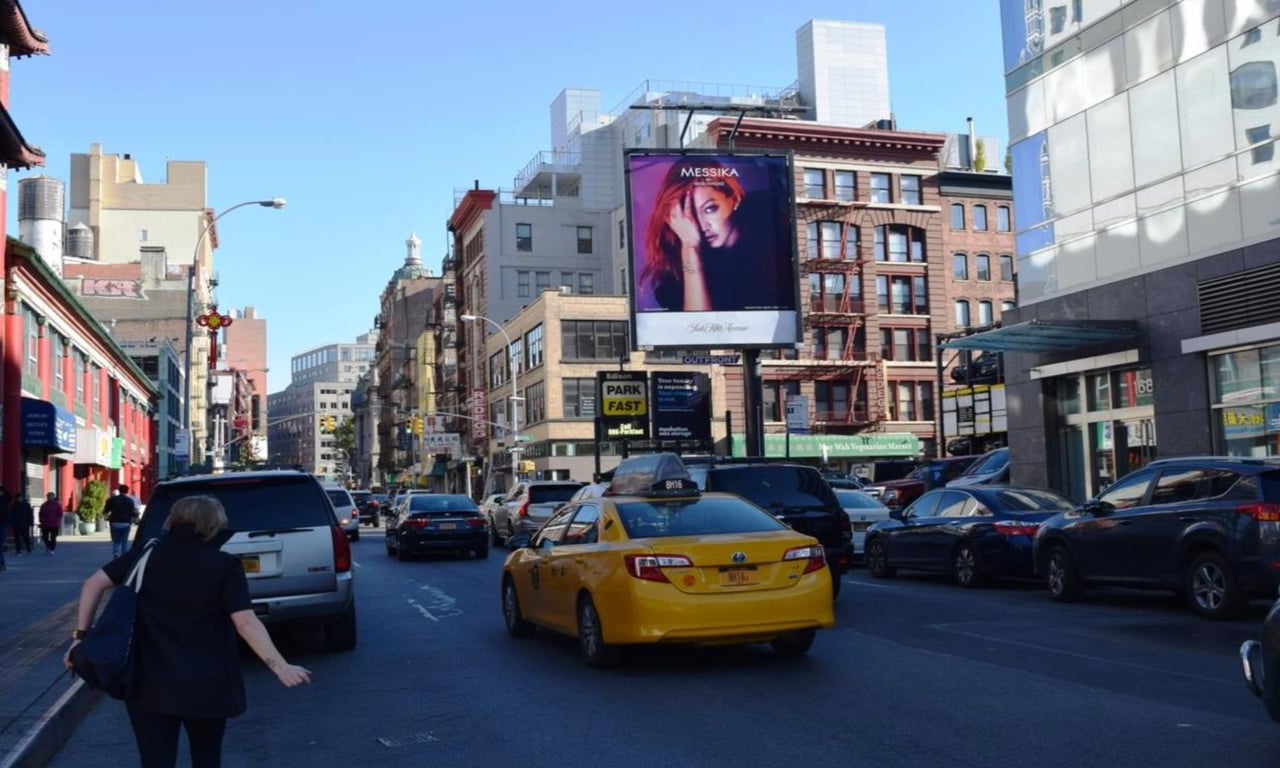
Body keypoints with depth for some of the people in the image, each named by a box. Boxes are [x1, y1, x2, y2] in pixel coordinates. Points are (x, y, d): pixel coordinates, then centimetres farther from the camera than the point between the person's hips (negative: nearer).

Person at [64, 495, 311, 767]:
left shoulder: (147, 555, 3)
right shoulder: (224, 565, -7)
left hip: (149, 683, 2)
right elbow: (246, 623, -16)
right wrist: (280, 667, -19)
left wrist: (81, 634, 5)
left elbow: (93, 584, 0)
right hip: (207, 684, -1)